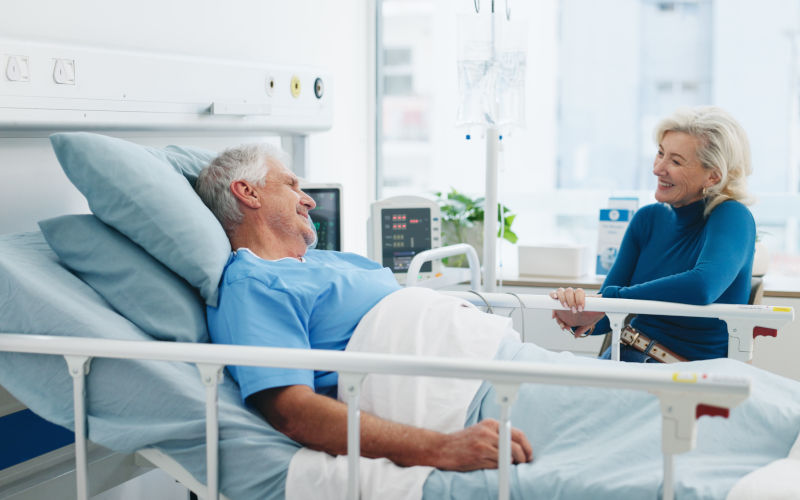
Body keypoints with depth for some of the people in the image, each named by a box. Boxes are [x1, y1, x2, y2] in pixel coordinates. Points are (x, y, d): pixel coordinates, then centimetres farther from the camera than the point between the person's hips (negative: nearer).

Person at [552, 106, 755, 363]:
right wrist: (578, 316, -20)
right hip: (628, 356, 5)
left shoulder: (732, 218, -9)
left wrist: (608, 298, -25)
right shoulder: (648, 218, 9)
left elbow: (702, 287, -31)